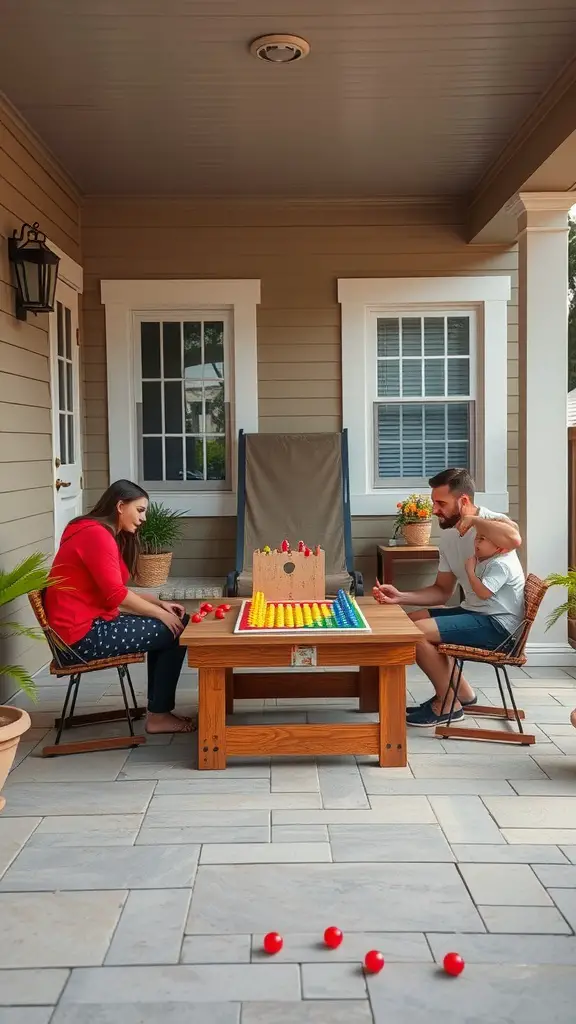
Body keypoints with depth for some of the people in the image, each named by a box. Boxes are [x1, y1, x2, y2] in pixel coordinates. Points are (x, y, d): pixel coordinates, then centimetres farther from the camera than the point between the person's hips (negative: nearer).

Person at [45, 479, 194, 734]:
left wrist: (160, 603, 3)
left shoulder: (102, 534, 16)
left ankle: (158, 707, 16)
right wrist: (161, 613, -12)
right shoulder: (97, 534, -17)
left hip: (90, 623, 10)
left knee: (166, 627, 14)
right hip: (82, 635, -10)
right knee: (174, 633, -7)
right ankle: (158, 715, 2)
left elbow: (117, 591, 14)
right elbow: (116, 595, -21)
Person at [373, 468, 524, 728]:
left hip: (498, 621, -9)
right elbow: (442, 591, 11)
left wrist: (474, 520, -26)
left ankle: (448, 703, 2)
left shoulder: (491, 521, -17)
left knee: (416, 632, -18)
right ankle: (461, 691, 19)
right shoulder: (448, 535, 7)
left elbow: (514, 539, -43)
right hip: (475, 612, 9)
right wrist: (400, 596, -4)